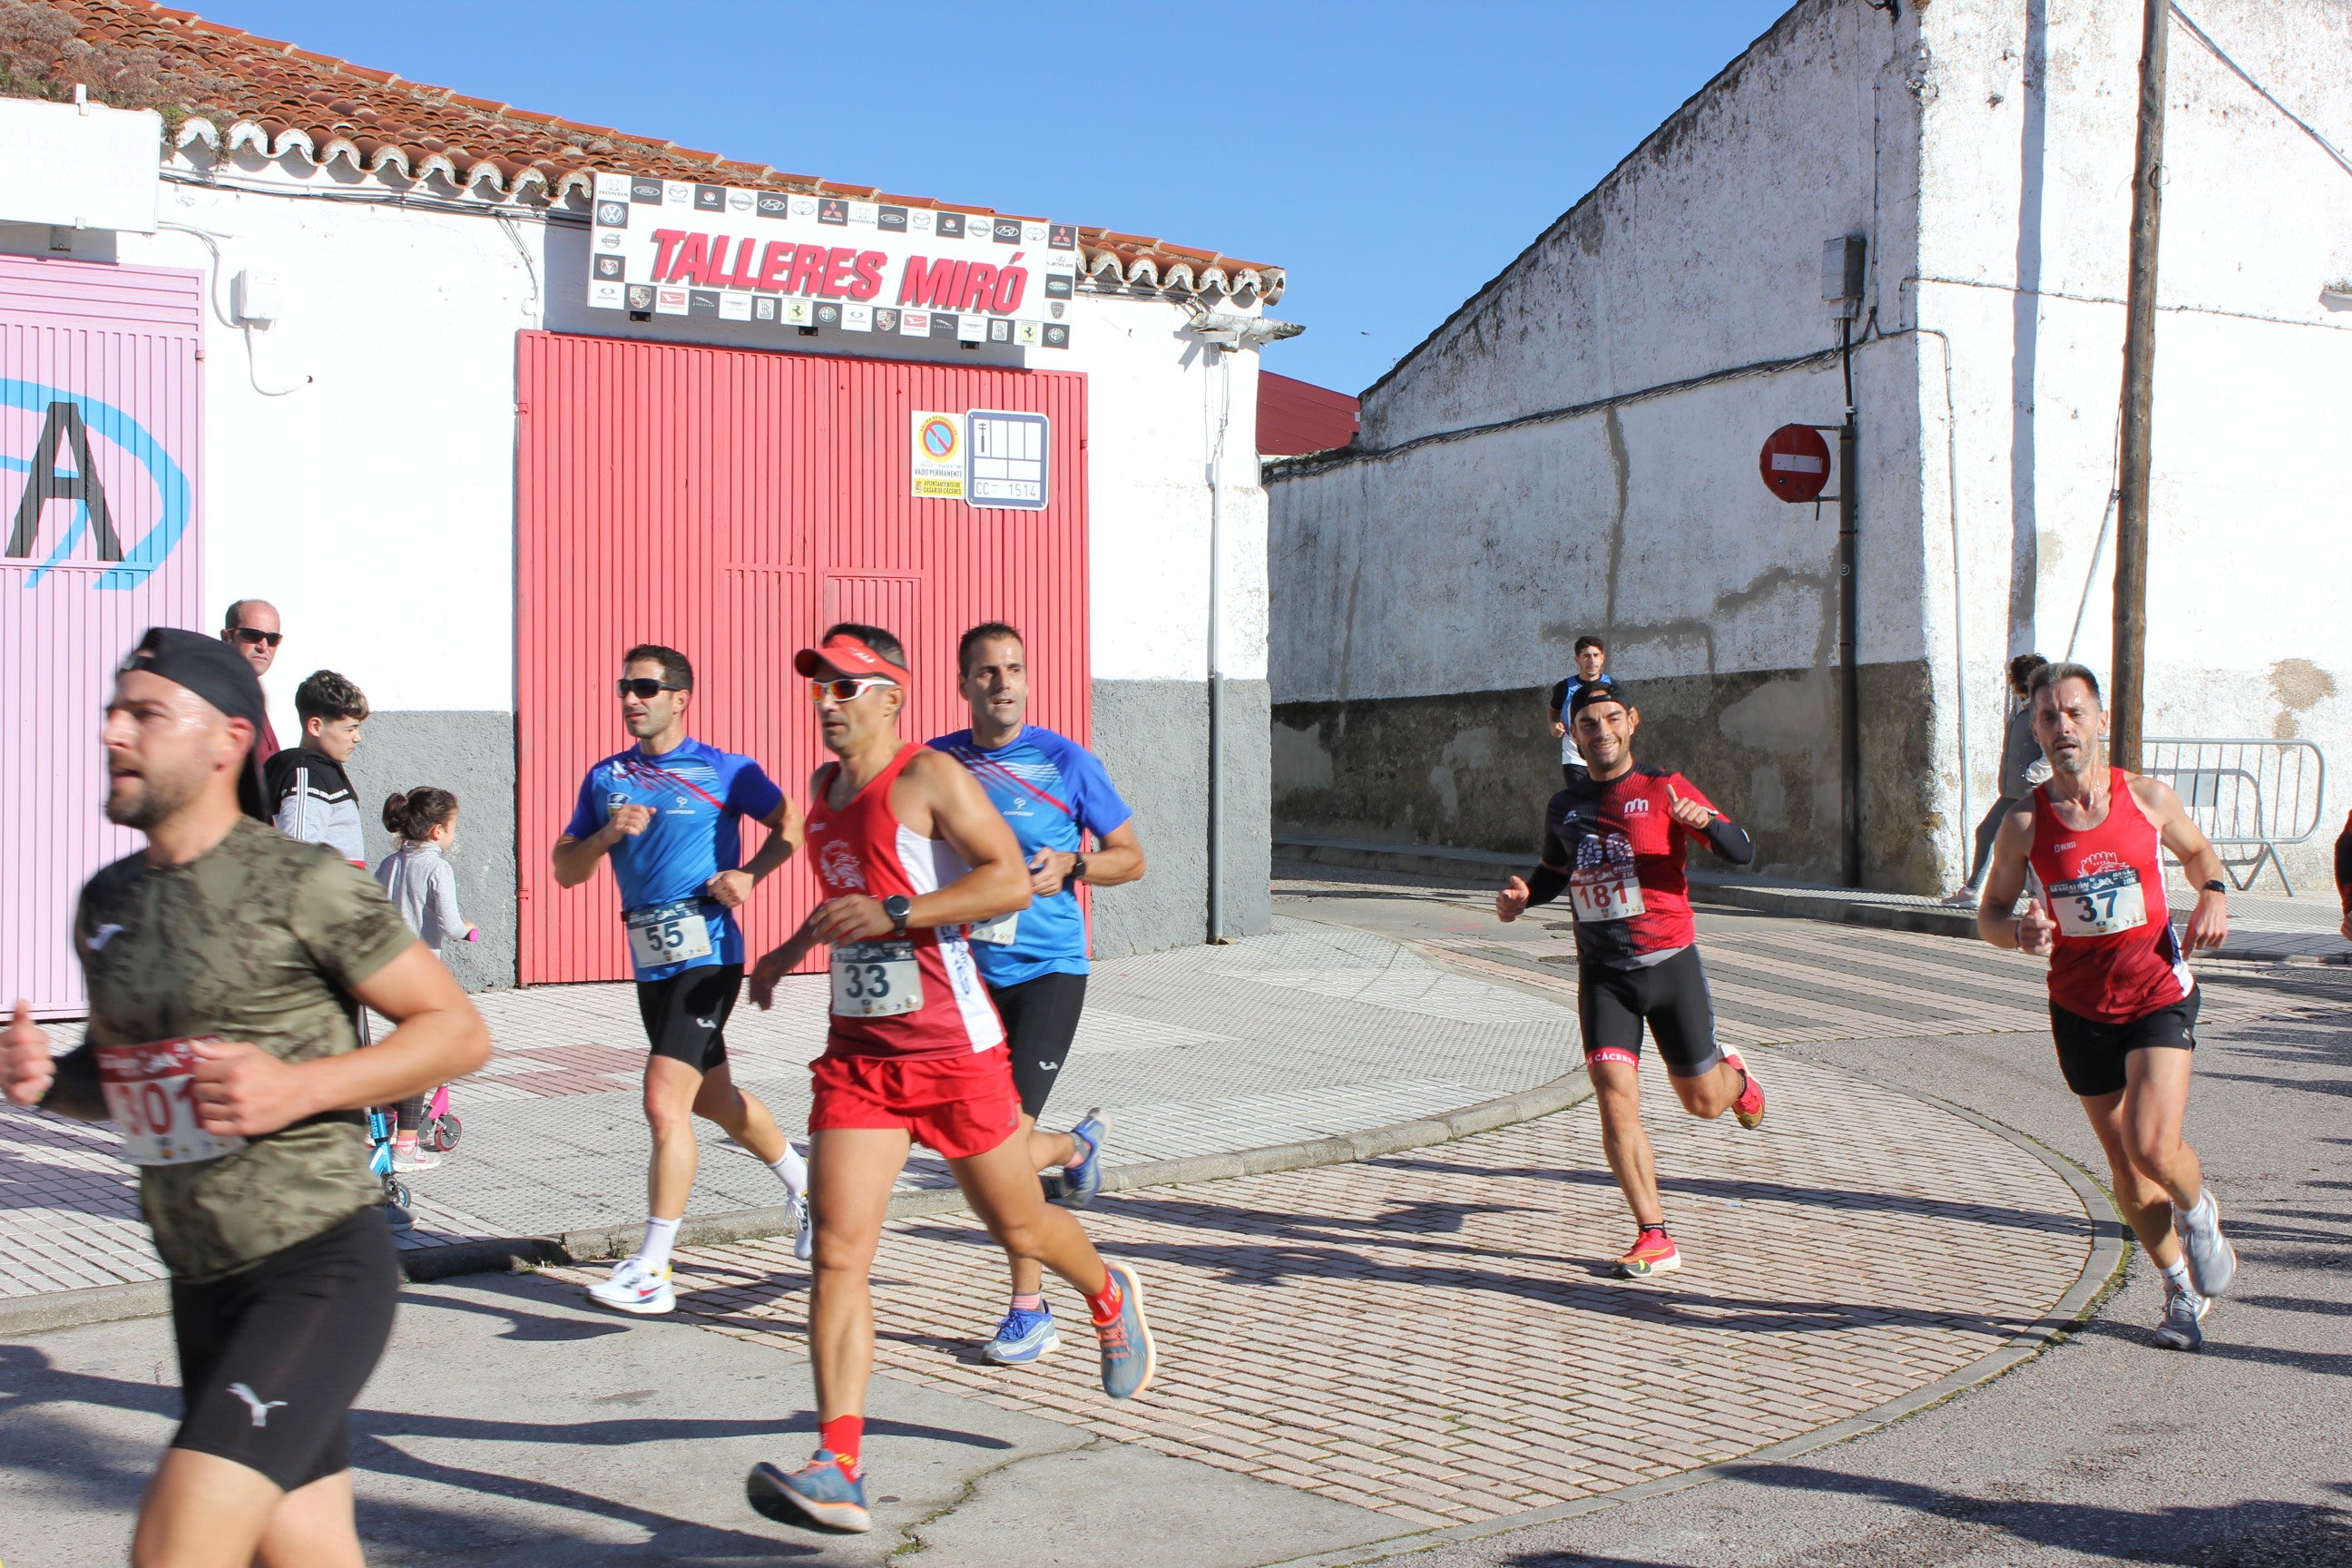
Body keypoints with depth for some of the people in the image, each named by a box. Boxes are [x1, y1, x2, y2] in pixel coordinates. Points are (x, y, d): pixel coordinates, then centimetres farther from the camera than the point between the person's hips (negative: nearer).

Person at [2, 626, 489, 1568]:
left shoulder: (301, 884, -12)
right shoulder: (106, 903, 10)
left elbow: (459, 1031, -9)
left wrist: (298, 1087, -20)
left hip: (320, 1266, -7)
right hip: (201, 1281, 7)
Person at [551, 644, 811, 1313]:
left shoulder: (723, 770, -5)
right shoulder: (605, 778, 9)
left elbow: (788, 824, 4)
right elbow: (565, 871, 9)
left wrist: (750, 875, -12)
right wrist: (607, 835, -10)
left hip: (706, 952, -7)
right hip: (650, 960, 7)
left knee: (665, 1104, -15)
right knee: (712, 1098, 20)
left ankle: (652, 1270, -9)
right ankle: (802, 1182, 44)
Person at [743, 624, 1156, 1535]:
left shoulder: (929, 777, -10)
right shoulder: (825, 788, 13)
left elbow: (1012, 881, -19)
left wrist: (892, 912, -25)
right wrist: (791, 950, 30)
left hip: (953, 1049, -5)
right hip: (857, 1052, 5)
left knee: (1018, 1227, 12)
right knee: (839, 1253, -9)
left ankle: (1109, 1298, 46)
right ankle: (837, 1471, -11)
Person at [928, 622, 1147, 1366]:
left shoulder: (1067, 762, -5)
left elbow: (1131, 857, 2)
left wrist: (1070, 865, -16)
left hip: (1047, 969, -4)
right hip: (966, 971, 4)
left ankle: (1029, 1312, 4)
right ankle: (1079, 1146, 43)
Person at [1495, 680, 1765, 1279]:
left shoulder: (1664, 788, -4)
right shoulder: (1563, 807, 8)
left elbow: (1742, 853, -8)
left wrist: (1705, 820, -29)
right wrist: (1524, 895, 5)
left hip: (1670, 964, -2)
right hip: (1602, 975, 2)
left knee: (1703, 1102, 8)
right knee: (1615, 1100, -12)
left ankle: (1734, 1076, 46)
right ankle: (1655, 1238, -4)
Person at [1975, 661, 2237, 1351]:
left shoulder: (2149, 798, -5)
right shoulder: (2025, 824, -6)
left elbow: (2198, 851, 15)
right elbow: (1989, 913, 3)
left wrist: (2213, 894, -5)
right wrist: (2020, 931, -19)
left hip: (2158, 993, -1)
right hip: (2080, 1007, 2)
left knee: (2155, 1146, -18)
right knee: (2125, 1165, 9)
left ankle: (2199, 1214, 19)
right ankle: (2184, 1289, 31)